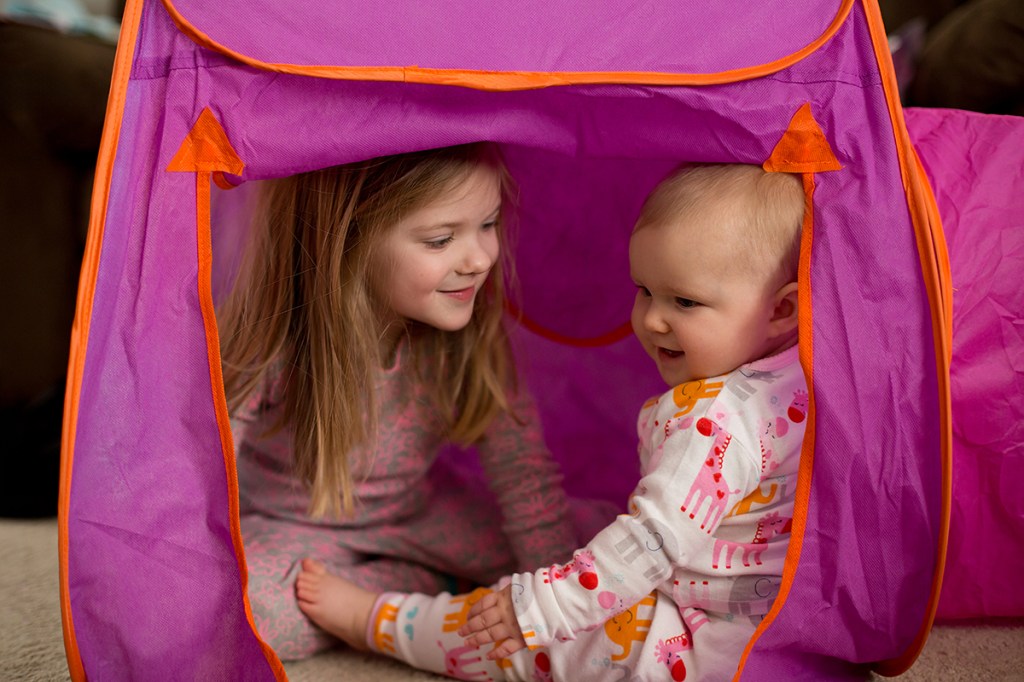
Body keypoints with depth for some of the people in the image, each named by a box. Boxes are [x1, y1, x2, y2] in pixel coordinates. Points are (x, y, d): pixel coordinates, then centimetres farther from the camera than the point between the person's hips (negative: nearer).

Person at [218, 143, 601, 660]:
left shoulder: (472, 331, -22)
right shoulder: (266, 346, -31)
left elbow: (523, 469, -12)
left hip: (415, 514, 2)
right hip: (283, 528, -2)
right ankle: (431, 588, -13)